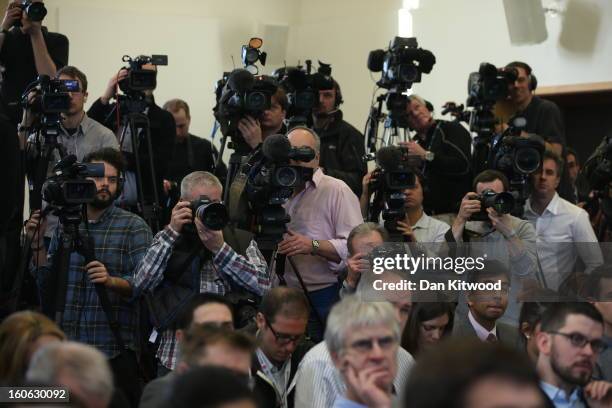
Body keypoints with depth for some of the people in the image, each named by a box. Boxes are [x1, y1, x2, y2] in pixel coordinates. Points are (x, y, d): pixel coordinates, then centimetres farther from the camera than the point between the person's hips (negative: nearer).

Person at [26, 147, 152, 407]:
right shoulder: (64, 225, 13)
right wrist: (37, 243, 3)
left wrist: (112, 281, -28)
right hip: (66, 347, 4)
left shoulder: (134, 227, -1)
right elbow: (46, 280, 14)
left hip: (115, 350, -4)